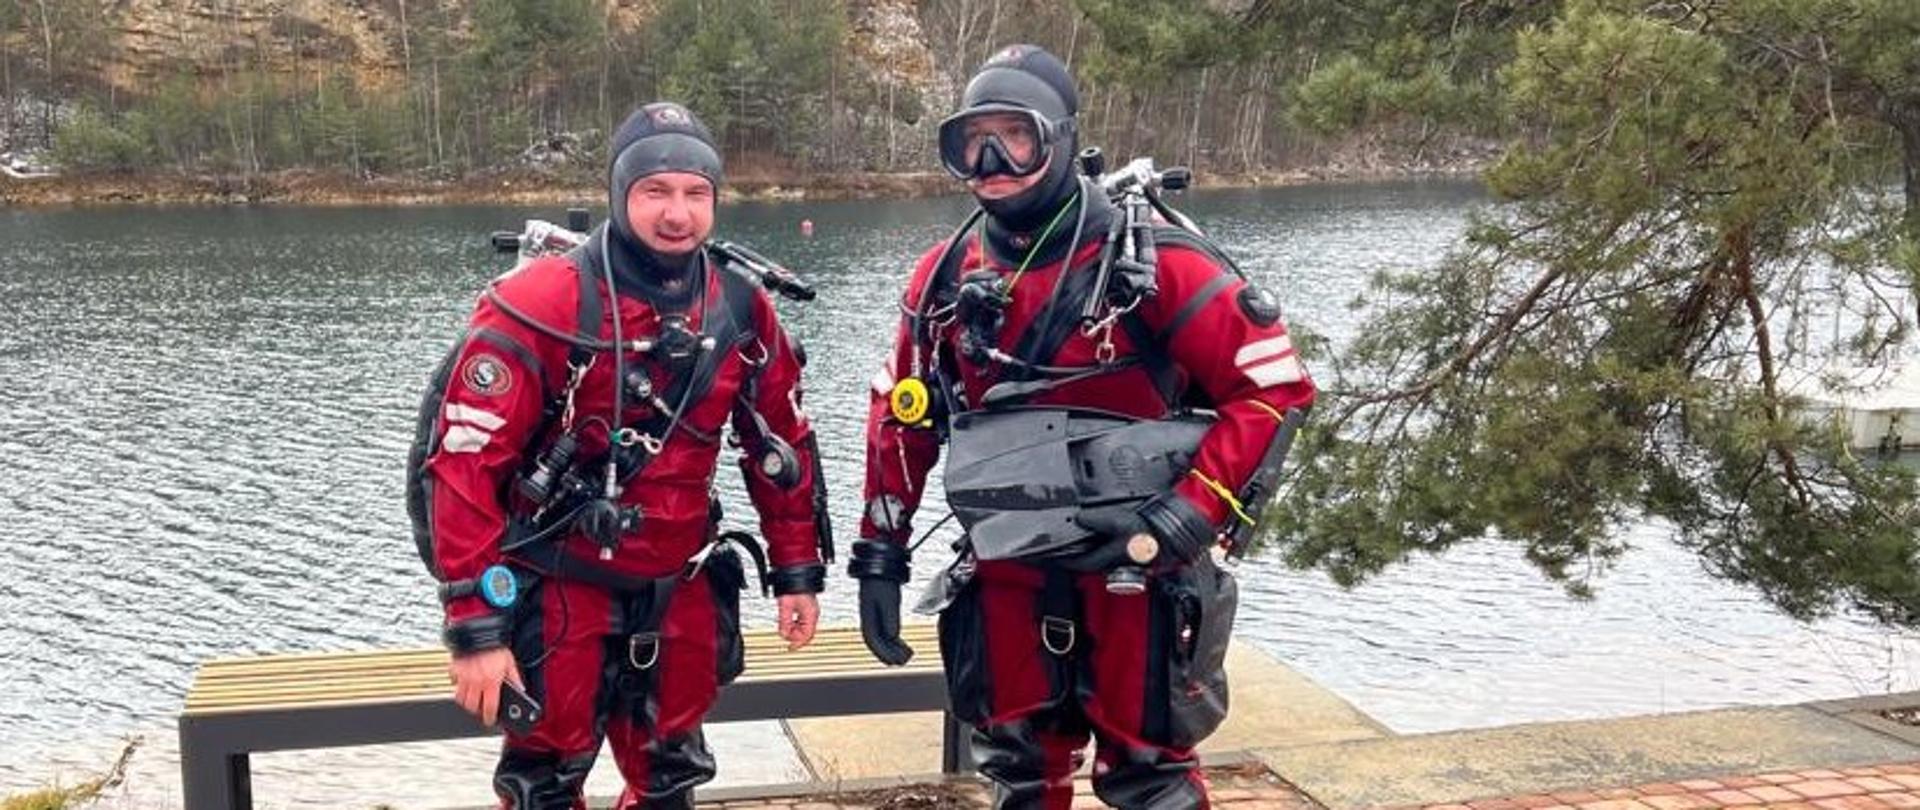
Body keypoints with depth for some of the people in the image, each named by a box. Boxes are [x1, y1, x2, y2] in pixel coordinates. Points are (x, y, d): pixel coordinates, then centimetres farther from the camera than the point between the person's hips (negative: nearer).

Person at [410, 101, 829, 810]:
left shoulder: (742, 313, -1)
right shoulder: (540, 306, -18)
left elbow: (783, 445, 12)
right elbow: (463, 463, -18)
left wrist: (798, 572, 12)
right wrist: (475, 623, -20)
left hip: (680, 595, 5)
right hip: (560, 596, -4)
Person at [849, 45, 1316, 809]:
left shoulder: (1150, 261, -13)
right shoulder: (945, 277, 3)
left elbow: (1274, 387, -13)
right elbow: (901, 419, 12)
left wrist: (1191, 515, -19)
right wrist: (879, 554, 10)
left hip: (1134, 566, -4)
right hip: (1007, 574, 5)